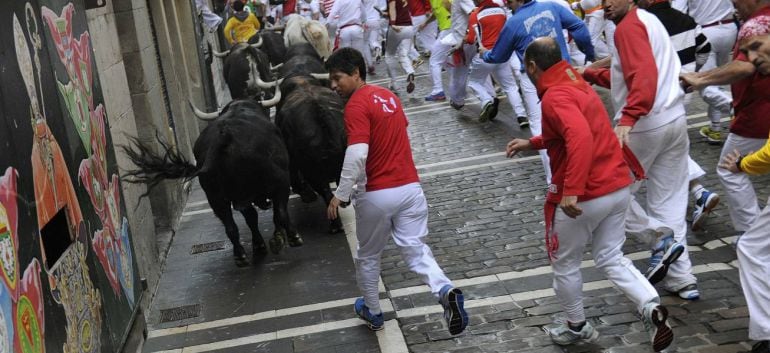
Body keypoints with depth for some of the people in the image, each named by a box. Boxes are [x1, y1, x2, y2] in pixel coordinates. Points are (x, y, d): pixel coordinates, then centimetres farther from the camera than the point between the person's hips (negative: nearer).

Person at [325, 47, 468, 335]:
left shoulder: (356, 105, -14)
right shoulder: (389, 96, 11)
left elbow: (357, 155, -25)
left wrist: (341, 194, -19)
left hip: (375, 194, -6)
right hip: (410, 187, 6)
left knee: (368, 255, 15)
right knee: (415, 249, 5)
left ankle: (372, 312, 31)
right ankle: (446, 292, -21)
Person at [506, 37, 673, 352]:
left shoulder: (555, 96, -18)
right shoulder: (577, 84, 12)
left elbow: (580, 138, -35)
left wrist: (572, 191, -38)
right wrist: (531, 143, 26)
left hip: (584, 197, -9)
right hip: (619, 188, 9)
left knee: (564, 264, 14)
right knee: (610, 258, 18)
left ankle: (577, 328, 31)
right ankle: (652, 308, -3)